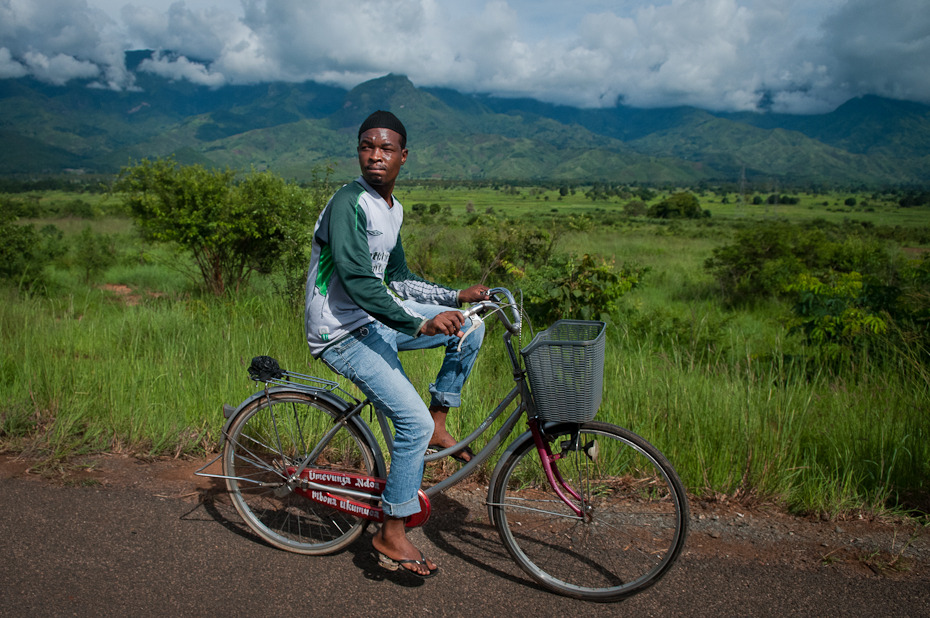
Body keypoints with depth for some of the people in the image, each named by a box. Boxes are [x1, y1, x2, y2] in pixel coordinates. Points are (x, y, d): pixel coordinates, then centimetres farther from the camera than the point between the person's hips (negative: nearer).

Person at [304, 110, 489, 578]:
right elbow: (357, 282, -27)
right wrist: (421, 324, -32)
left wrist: (455, 297, 8)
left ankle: (438, 425, 10)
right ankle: (391, 535, 2)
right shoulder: (348, 203, -18)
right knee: (413, 422, -16)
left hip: (375, 321, 9)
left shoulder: (393, 209, 10)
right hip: (340, 333, -9)